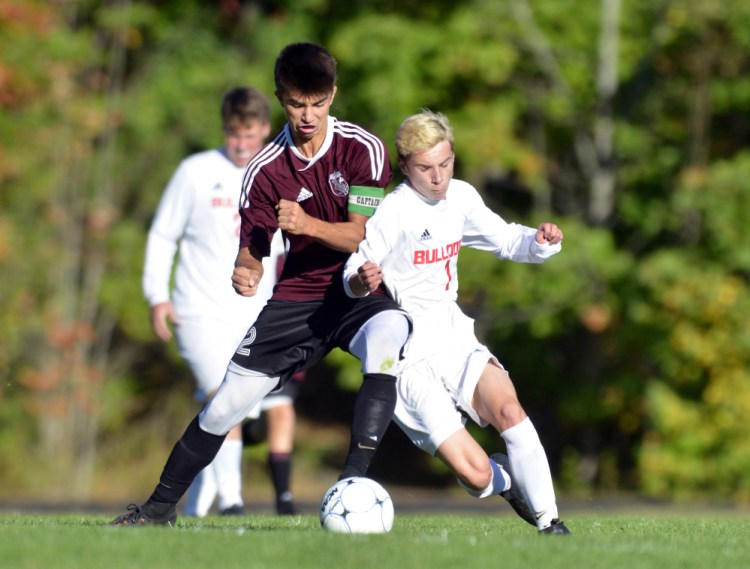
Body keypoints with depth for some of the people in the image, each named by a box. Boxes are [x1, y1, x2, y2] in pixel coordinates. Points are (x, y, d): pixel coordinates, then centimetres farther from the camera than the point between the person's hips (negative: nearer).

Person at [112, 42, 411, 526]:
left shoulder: (363, 149, -12)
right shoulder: (266, 169, -5)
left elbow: (364, 236, -14)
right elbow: (252, 249, -3)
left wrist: (308, 224, -31)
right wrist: (246, 273, -27)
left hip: (358, 291, -2)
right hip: (297, 296, 3)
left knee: (389, 331, -38)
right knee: (226, 403, -2)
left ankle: (355, 482, -39)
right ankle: (161, 505, 19)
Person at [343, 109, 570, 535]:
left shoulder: (460, 197, 5)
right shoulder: (394, 212, -14)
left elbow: (506, 240, 18)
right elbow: (355, 276, -11)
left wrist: (540, 241, -4)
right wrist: (361, 281, -35)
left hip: (455, 339, 5)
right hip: (410, 359, -5)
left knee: (507, 408, -27)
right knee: (476, 474, -16)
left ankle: (548, 519, -15)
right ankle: (510, 481, 20)